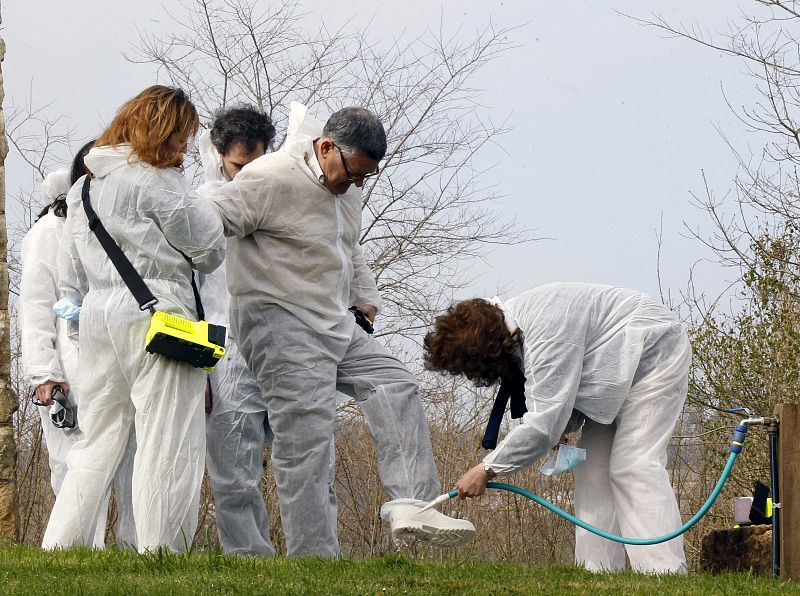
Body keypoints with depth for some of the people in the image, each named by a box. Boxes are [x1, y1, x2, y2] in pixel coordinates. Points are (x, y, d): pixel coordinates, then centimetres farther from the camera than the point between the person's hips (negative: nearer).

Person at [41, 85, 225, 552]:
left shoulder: (84, 187, 17)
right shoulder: (157, 179, -7)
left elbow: (70, 276, 18)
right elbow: (211, 249, 0)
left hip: (98, 317, 8)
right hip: (157, 314, -8)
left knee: (99, 441, 13)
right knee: (169, 444, -5)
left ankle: (59, 547, 8)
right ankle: (160, 553, -9)